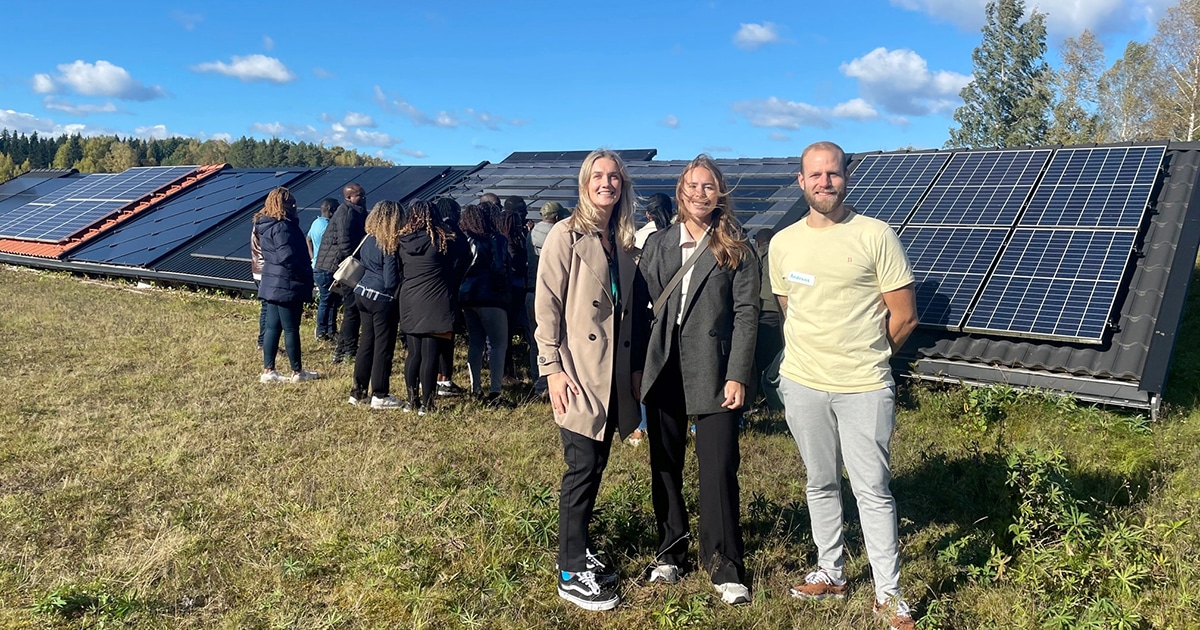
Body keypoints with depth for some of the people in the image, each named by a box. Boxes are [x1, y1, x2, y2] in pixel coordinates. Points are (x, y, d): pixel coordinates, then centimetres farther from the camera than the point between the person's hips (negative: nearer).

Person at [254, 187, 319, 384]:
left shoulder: (265, 225, 12)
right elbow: (288, 257, -25)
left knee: (272, 327, 12)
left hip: (272, 284, 9)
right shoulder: (282, 227, -19)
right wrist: (306, 276, -12)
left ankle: (268, 371, 15)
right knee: (291, 329, 1)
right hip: (287, 286, -9)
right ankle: (297, 372, 12)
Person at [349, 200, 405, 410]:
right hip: (382, 299, -8)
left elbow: (362, 266, 13)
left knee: (366, 343, 15)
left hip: (363, 294, 8)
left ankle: (358, 392, 20)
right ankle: (380, 396, 8)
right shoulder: (390, 245, -16)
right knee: (384, 347, 2)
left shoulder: (368, 239, 5)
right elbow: (391, 281, -15)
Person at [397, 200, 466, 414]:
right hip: (435, 305, -4)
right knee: (430, 355, -1)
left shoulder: (403, 241, 3)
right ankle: (426, 404, 2)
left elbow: (398, 272, 9)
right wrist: (450, 293, 12)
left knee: (414, 354, 12)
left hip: (410, 304, 4)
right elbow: (457, 268, -2)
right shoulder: (443, 240, -7)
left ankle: (412, 400, 18)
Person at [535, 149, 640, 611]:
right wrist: (551, 367, -15)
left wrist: (633, 367, 14)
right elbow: (547, 305, -10)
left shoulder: (623, 241, 13)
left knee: (596, 466, 12)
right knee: (583, 468, -4)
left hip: (612, 374, 6)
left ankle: (577, 551, 28)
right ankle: (572, 574, 7)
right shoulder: (567, 235, -6)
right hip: (578, 373, -6)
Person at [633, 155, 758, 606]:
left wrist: (737, 376, -11)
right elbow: (639, 306, 8)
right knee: (664, 465, 12)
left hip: (713, 372, -3)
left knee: (719, 469, -3)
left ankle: (725, 568, 11)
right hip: (663, 369, 3)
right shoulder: (657, 244, 9)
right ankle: (670, 552, 28)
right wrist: (636, 365, 1)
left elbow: (746, 314, -3)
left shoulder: (735, 248, 2)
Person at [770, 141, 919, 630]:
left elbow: (904, 317, -4)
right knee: (820, 484, 16)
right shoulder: (783, 243, 5)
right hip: (801, 385, 4)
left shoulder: (875, 236, -7)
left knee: (873, 491, 3)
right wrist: (806, 361, 9)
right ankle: (830, 573, 32)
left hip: (865, 388, -4)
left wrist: (864, 360, 4)